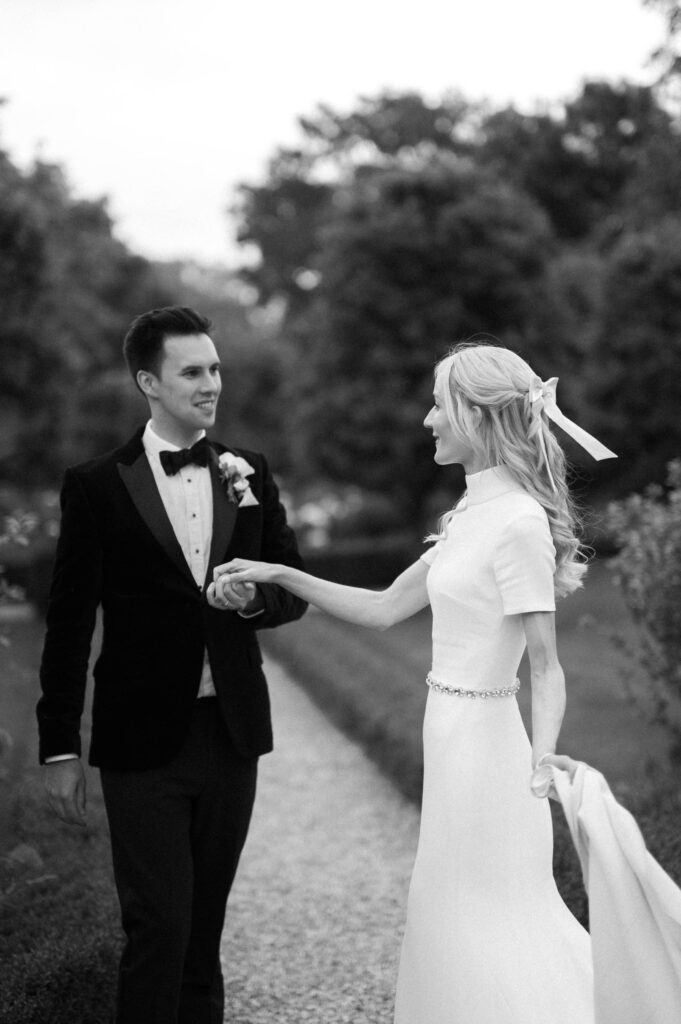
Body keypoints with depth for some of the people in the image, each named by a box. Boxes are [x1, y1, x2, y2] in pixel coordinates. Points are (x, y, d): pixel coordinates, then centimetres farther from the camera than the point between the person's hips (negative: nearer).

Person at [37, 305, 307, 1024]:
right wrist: (60, 748, -4)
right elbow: (69, 625, -3)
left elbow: (294, 588, 12)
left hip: (231, 731, 4)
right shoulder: (96, 486, -4)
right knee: (158, 926, -5)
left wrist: (255, 597, -12)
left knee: (204, 923, 12)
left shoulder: (249, 475, 7)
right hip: (144, 740, -4)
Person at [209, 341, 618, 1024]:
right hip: (456, 735, 9)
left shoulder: (519, 523, -18)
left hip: (481, 739, -9)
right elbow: (384, 609, 12)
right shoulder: (473, 514, 10)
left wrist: (544, 752, -34)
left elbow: (545, 665, -18)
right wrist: (278, 575, 8)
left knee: (479, 927, 2)